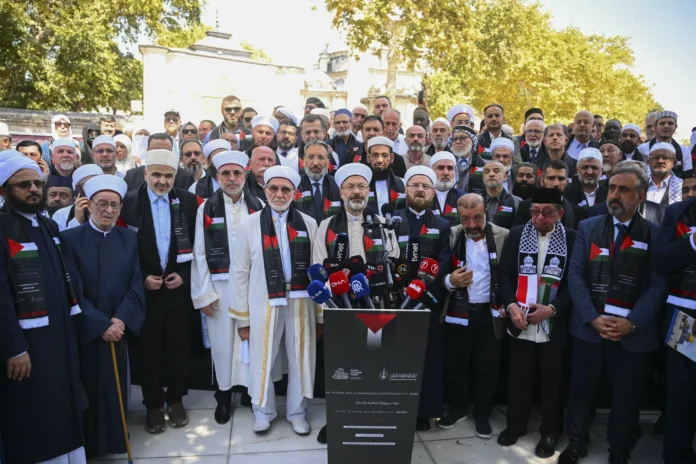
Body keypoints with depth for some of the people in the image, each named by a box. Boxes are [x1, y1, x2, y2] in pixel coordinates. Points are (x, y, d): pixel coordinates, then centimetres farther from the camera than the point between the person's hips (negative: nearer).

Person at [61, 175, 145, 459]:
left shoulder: (129, 238, 3)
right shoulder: (70, 239, -8)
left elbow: (136, 285, 1)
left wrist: (120, 320, -11)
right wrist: (101, 324, -15)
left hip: (119, 329, 3)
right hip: (84, 332, -3)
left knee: (115, 387, 12)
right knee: (88, 389, 8)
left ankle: (114, 437, 30)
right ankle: (89, 443, 27)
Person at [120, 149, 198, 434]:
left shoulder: (188, 201, -1)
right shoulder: (129, 202, -5)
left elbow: (197, 244, 2)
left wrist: (184, 275, -8)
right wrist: (141, 278, -11)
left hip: (179, 287, 1)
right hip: (145, 289, -1)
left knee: (178, 347, 11)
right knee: (149, 349, 9)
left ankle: (176, 400, 29)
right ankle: (153, 404, 27)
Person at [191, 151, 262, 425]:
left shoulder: (259, 207, 3)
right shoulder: (206, 209, 2)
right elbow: (199, 254, -1)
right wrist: (203, 293, -5)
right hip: (219, 286, 0)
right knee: (222, 341, 8)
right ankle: (224, 395, 24)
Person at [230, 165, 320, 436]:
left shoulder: (308, 224, 2)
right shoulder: (249, 224, -1)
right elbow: (240, 273, 1)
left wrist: (321, 314, 3)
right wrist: (242, 317, 0)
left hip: (301, 302, 1)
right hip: (265, 303, -1)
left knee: (300, 359, 12)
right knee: (263, 360, 11)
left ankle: (297, 412, 33)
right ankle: (263, 411, 34)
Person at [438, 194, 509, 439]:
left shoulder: (503, 236, -5)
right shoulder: (450, 236, -3)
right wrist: (450, 281, -22)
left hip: (489, 313, 0)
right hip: (457, 312, 1)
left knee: (487, 368, 11)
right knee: (455, 365, 13)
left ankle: (482, 413, 32)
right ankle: (458, 408, 35)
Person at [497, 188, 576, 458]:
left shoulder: (572, 239, -5)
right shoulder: (517, 235, 1)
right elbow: (505, 274, 1)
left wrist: (552, 309, -17)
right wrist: (511, 305, -13)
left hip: (554, 325, -2)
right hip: (520, 322, 2)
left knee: (552, 381, 13)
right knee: (518, 378, 14)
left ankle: (550, 431, 33)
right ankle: (515, 425, 34)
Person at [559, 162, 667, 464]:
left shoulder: (655, 234, 1)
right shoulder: (588, 228, 5)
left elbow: (658, 285, -4)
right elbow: (575, 275, -1)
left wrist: (631, 323, -15)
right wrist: (593, 318, -11)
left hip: (634, 332, -1)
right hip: (588, 327, 1)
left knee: (626, 397, 13)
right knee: (581, 390, 11)